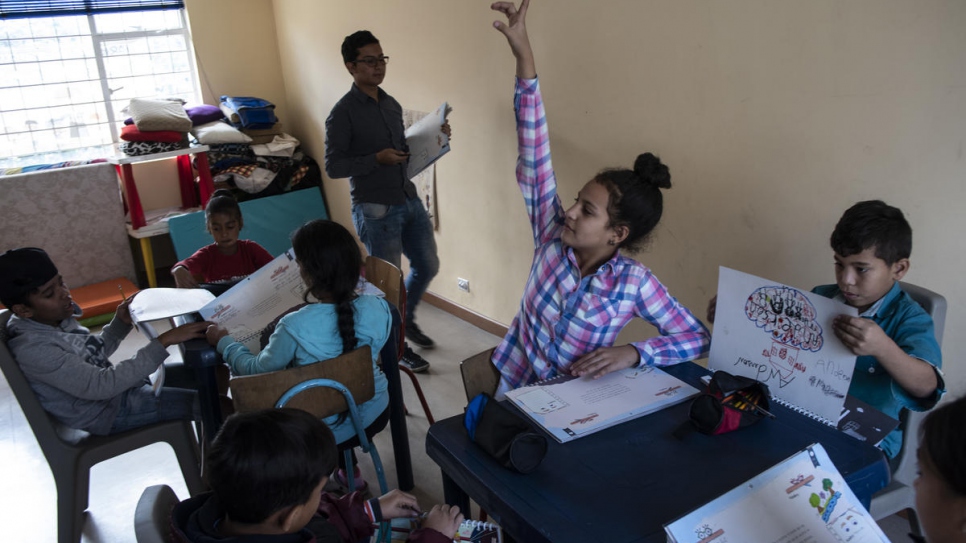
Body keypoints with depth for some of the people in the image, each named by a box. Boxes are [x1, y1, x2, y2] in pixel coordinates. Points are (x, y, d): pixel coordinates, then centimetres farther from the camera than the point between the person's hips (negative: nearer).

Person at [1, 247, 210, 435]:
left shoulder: (57, 316, -4)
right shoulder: (32, 349, -29)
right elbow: (101, 385, -32)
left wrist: (120, 323, -8)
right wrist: (164, 341, -37)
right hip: (106, 410, -8)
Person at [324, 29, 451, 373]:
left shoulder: (392, 105, 10)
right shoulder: (343, 113, -13)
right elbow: (333, 167, -14)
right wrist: (378, 159, -23)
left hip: (409, 200, 7)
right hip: (375, 211, -7)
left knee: (428, 266, 17)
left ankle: (406, 319, 41)